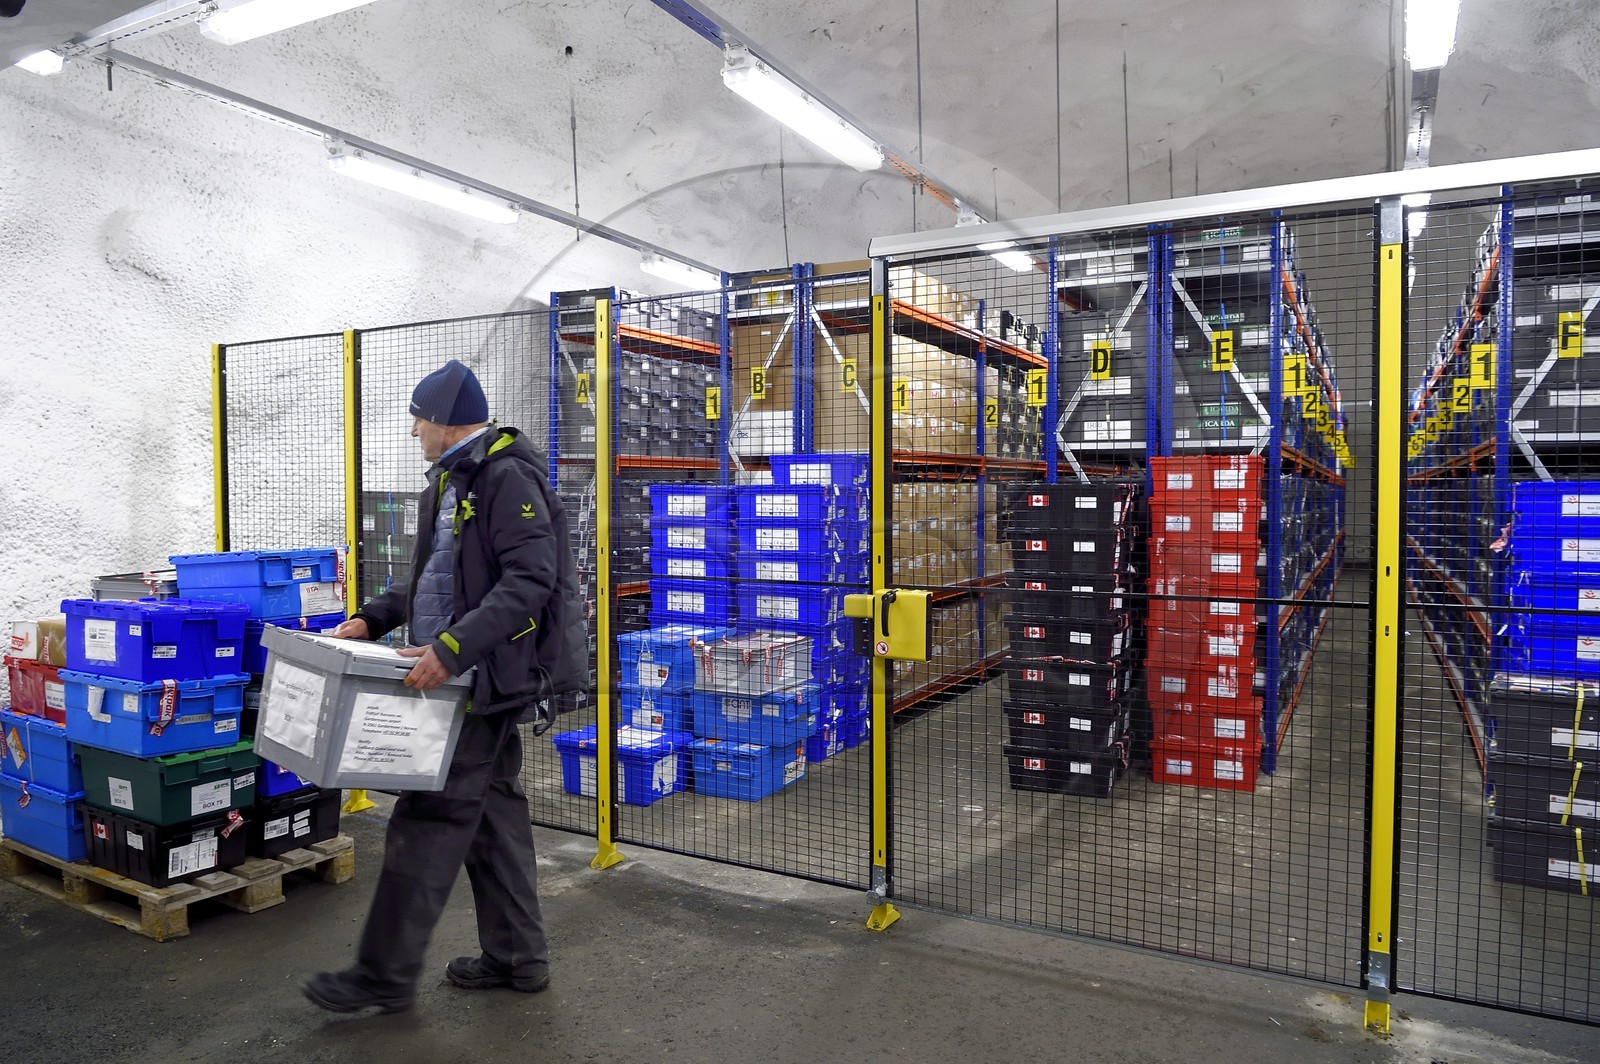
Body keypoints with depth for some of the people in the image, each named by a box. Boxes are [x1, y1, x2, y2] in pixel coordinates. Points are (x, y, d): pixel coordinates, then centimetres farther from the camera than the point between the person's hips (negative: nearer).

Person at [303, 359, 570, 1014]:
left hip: (482, 679, -10)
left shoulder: (508, 479, -16)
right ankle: (517, 957, 25)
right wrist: (373, 618, 13)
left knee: (427, 822, -3)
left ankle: (385, 977, 10)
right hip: (461, 676, 10)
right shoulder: (449, 482, 17)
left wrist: (453, 648, -32)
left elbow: (530, 580, -26)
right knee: (495, 813, 14)